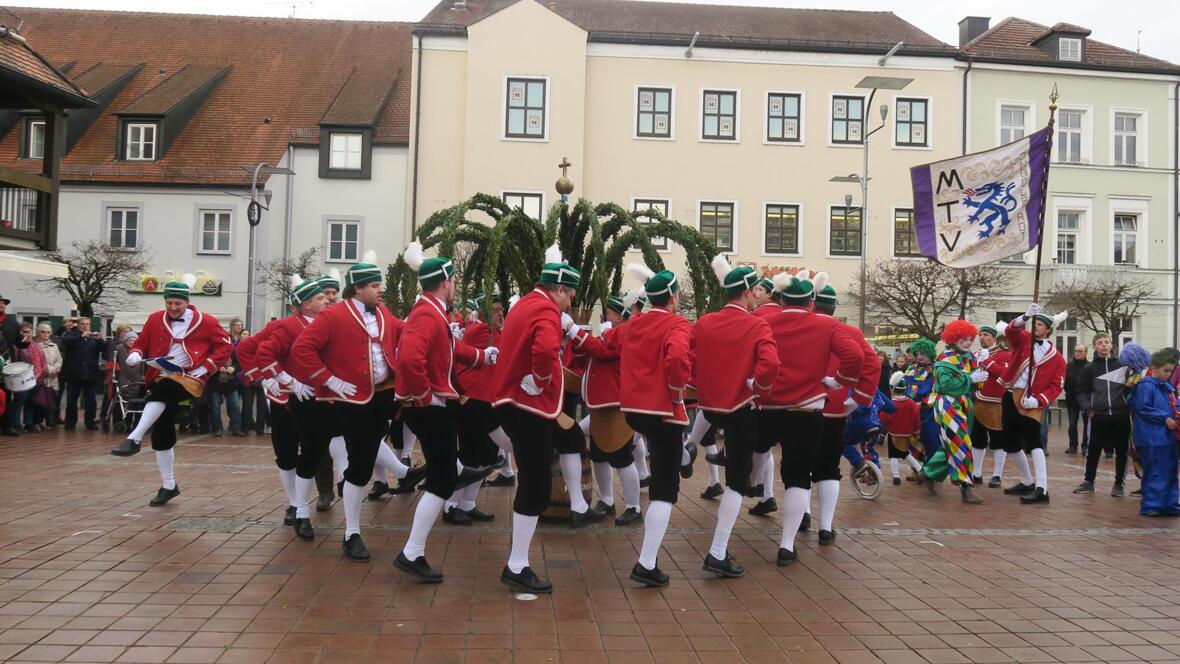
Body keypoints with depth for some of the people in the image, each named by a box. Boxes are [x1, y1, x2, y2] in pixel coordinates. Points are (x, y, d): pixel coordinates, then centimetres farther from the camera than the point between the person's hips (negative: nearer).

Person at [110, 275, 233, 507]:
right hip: (161, 380, 4)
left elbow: (225, 346, 0)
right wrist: (135, 355, -9)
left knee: (161, 392, -37)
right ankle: (169, 485, 17)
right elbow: (141, 343, 15)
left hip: (188, 379, -4)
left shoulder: (206, 322, -3)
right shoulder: (154, 320, 7)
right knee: (161, 432, 5)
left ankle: (134, 439, -38)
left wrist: (205, 368, -10)